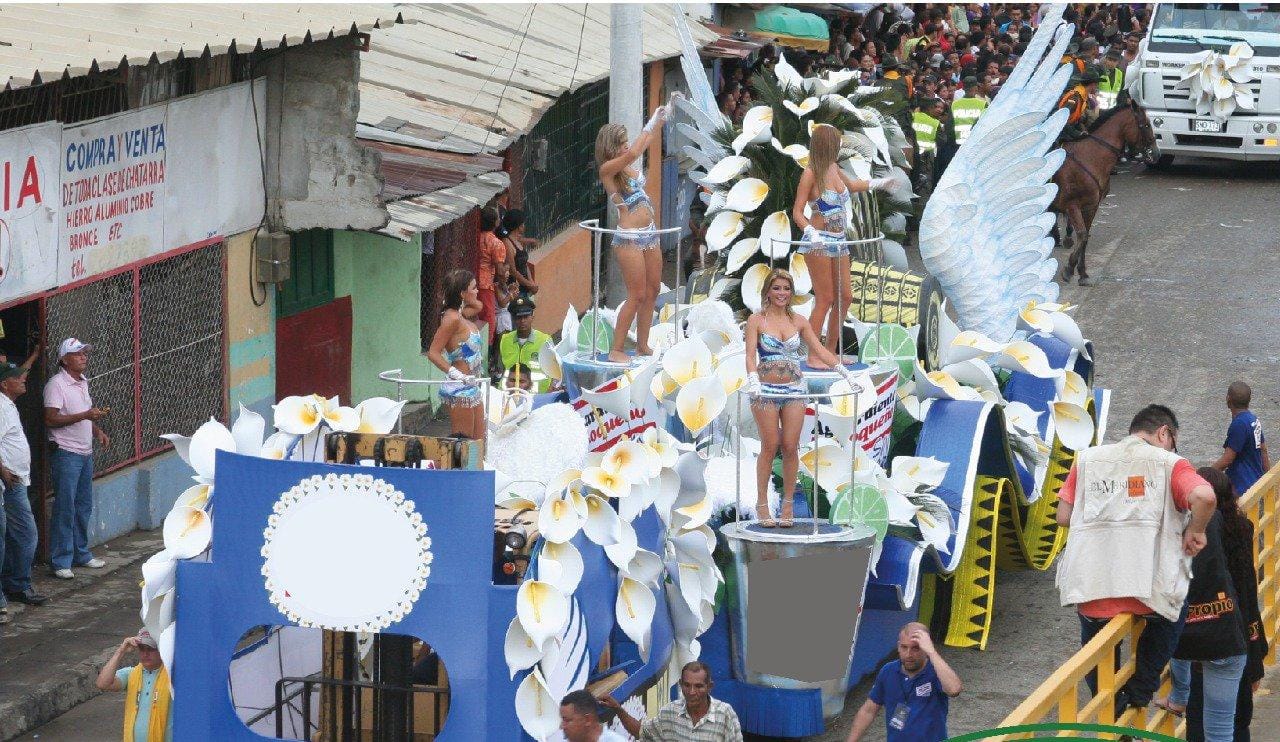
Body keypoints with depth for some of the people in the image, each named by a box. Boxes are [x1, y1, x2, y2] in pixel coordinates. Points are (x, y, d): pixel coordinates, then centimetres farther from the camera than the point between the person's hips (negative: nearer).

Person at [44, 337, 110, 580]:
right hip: (66, 454, -9)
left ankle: (81, 554, 25)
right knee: (65, 509, -7)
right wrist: (85, 416, -23)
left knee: (84, 507, 14)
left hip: (85, 453, 9)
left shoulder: (82, 382, 14)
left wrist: (97, 430, 8)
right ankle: (61, 562, -4)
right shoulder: (56, 384, -13)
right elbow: (51, 420, -19)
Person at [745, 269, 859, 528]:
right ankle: (762, 503, 8)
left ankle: (788, 504, 9)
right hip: (766, 390, -3)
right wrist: (753, 379, -27)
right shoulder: (757, 320, -2)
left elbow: (819, 350, 9)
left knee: (791, 447, 0)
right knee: (770, 446, -1)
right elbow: (750, 354, -10)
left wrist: (845, 372, 1)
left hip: (794, 389, 3)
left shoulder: (798, 321, 8)